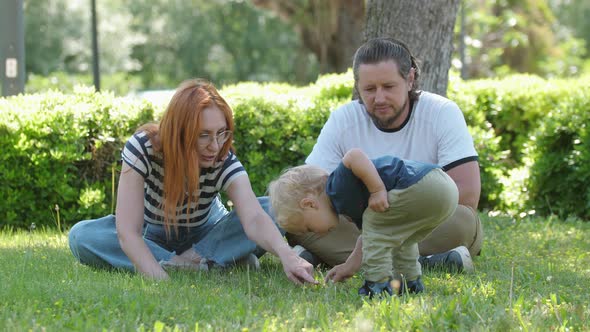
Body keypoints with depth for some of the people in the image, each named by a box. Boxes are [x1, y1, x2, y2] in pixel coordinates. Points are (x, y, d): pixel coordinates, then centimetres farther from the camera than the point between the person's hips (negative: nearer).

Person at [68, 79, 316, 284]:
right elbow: (128, 232, -37)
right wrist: (161, 280, -53)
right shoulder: (142, 148, -32)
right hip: (153, 236, 0)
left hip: (205, 234, 0)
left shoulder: (224, 161, -27)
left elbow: (254, 219, -44)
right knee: (81, 236, -32)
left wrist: (286, 254, -65)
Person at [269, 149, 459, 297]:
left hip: (421, 187, -11)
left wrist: (378, 190, -20)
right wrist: (349, 267, 35)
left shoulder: (339, 188, -4)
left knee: (374, 223, -1)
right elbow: (367, 238, 34)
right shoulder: (350, 203, 26)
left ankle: (380, 283, -3)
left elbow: (354, 156, -22)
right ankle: (410, 282, 26)